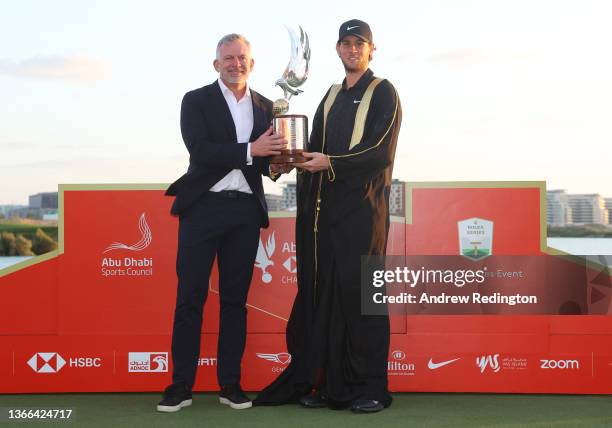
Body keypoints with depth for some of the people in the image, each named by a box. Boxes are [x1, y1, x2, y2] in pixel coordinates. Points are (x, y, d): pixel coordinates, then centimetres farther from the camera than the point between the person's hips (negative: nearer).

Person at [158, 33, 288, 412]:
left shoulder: (266, 107, 13)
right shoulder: (196, 101, 1)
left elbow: (267, 162, 13)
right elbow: (199, 150, -13)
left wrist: (276, 161, -10)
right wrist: (250, 150, -20)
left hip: (246, 210, 3)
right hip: (203, 207, -3)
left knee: (235, 298, 7)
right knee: (190, 297, -1)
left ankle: (231, 383, 14)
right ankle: (181, 385, 5)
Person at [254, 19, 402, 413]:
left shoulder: (383, 93, 3)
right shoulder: (332, 96, 21)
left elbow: (381, 152, -9)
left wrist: (332, 163, -17)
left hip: (361, 208, -5)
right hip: (324, 206, 6)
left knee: (360, 292, -5)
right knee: (323, 292, 2)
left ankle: (370, 388, 1)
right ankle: (329, 382, 9)